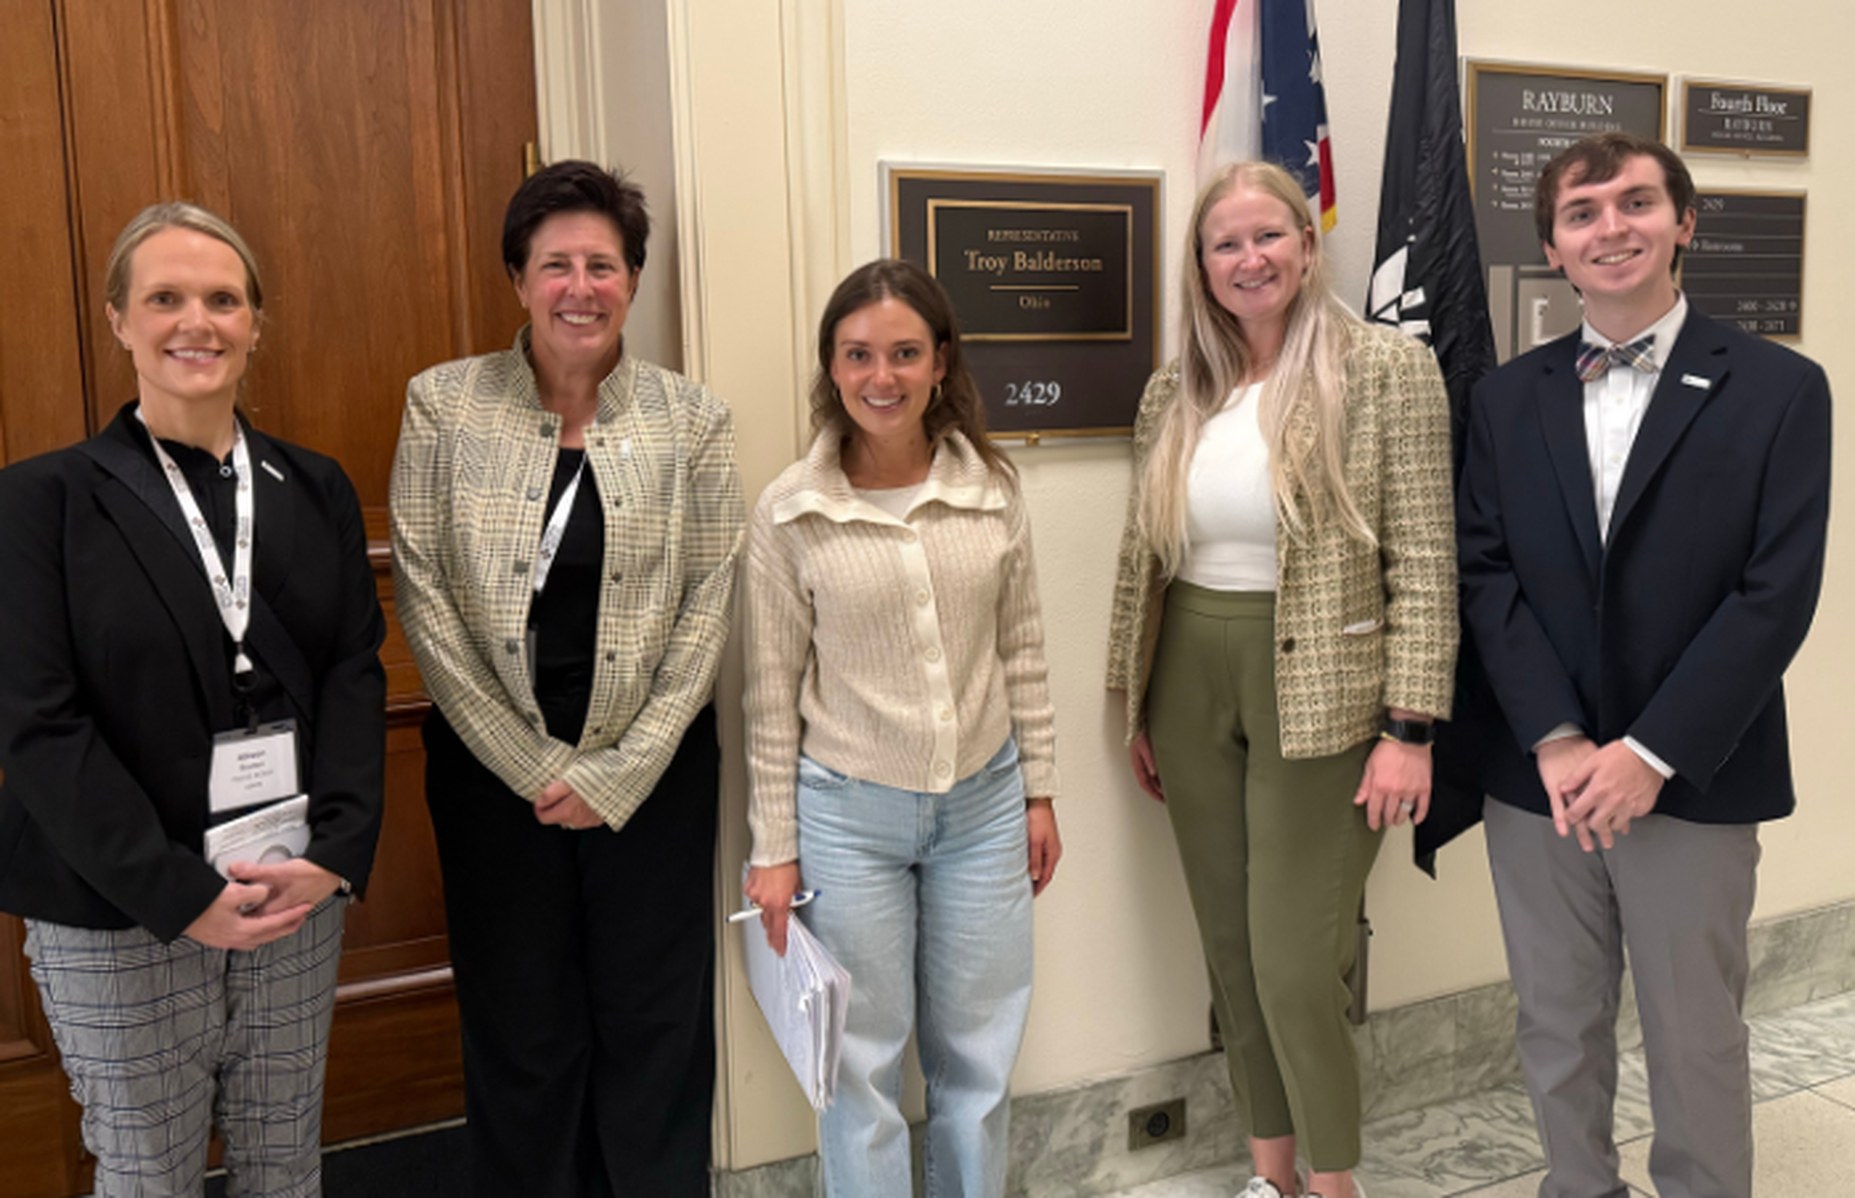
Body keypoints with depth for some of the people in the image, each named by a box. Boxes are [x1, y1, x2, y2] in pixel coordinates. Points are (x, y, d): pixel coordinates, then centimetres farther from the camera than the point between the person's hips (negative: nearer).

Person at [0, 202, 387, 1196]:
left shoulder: (316, 490, 7)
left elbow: (356, 674, 1)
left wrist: (335, 851, -12)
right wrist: (180, 893, -16)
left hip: (299, 892, 3)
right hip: (119, 913, -3)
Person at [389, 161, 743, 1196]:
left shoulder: (694, 418, -2)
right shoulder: (444, 405, -2)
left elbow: (708, 604, -4)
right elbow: (425, 595, -5)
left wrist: (618, 773, -9)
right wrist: (533, 765, -9)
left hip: (654, 767, 0)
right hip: (494, 764, 0)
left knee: (657, 1022, 9)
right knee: (519, 1027, 12)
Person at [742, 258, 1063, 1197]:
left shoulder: (992, 489, -3)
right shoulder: (790, 513, -9)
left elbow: (1022, 651, 6)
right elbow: (771, 695, -4)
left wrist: (1040, 791, 8)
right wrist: (774, 851, -2)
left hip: (985, 804, 2)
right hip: (848, 814, -2)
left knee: (977, 1054, 16)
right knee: (864, 1061, 12)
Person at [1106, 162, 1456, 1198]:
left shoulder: (1388, 368, -6)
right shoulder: (1175, 394, 9)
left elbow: (1424, 561, -9)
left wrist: (1411, 724, -13)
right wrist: (1139, 709, 13)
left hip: (1318, 695, -5)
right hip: (1192, 688, 5)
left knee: (1295, 964, -2)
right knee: (1231, 948, 13)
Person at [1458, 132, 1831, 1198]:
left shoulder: (1779, 388, -3)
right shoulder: (1508, 398, 6)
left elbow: (1777, 594, -10)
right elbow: (1487, 575, -1)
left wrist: (1649, 753, -15)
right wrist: (1556, 741, -11)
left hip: (1692, 782, -2)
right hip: (1539, 777, 3)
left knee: (1697, 1042, 10)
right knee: (1558, 1031, 15)